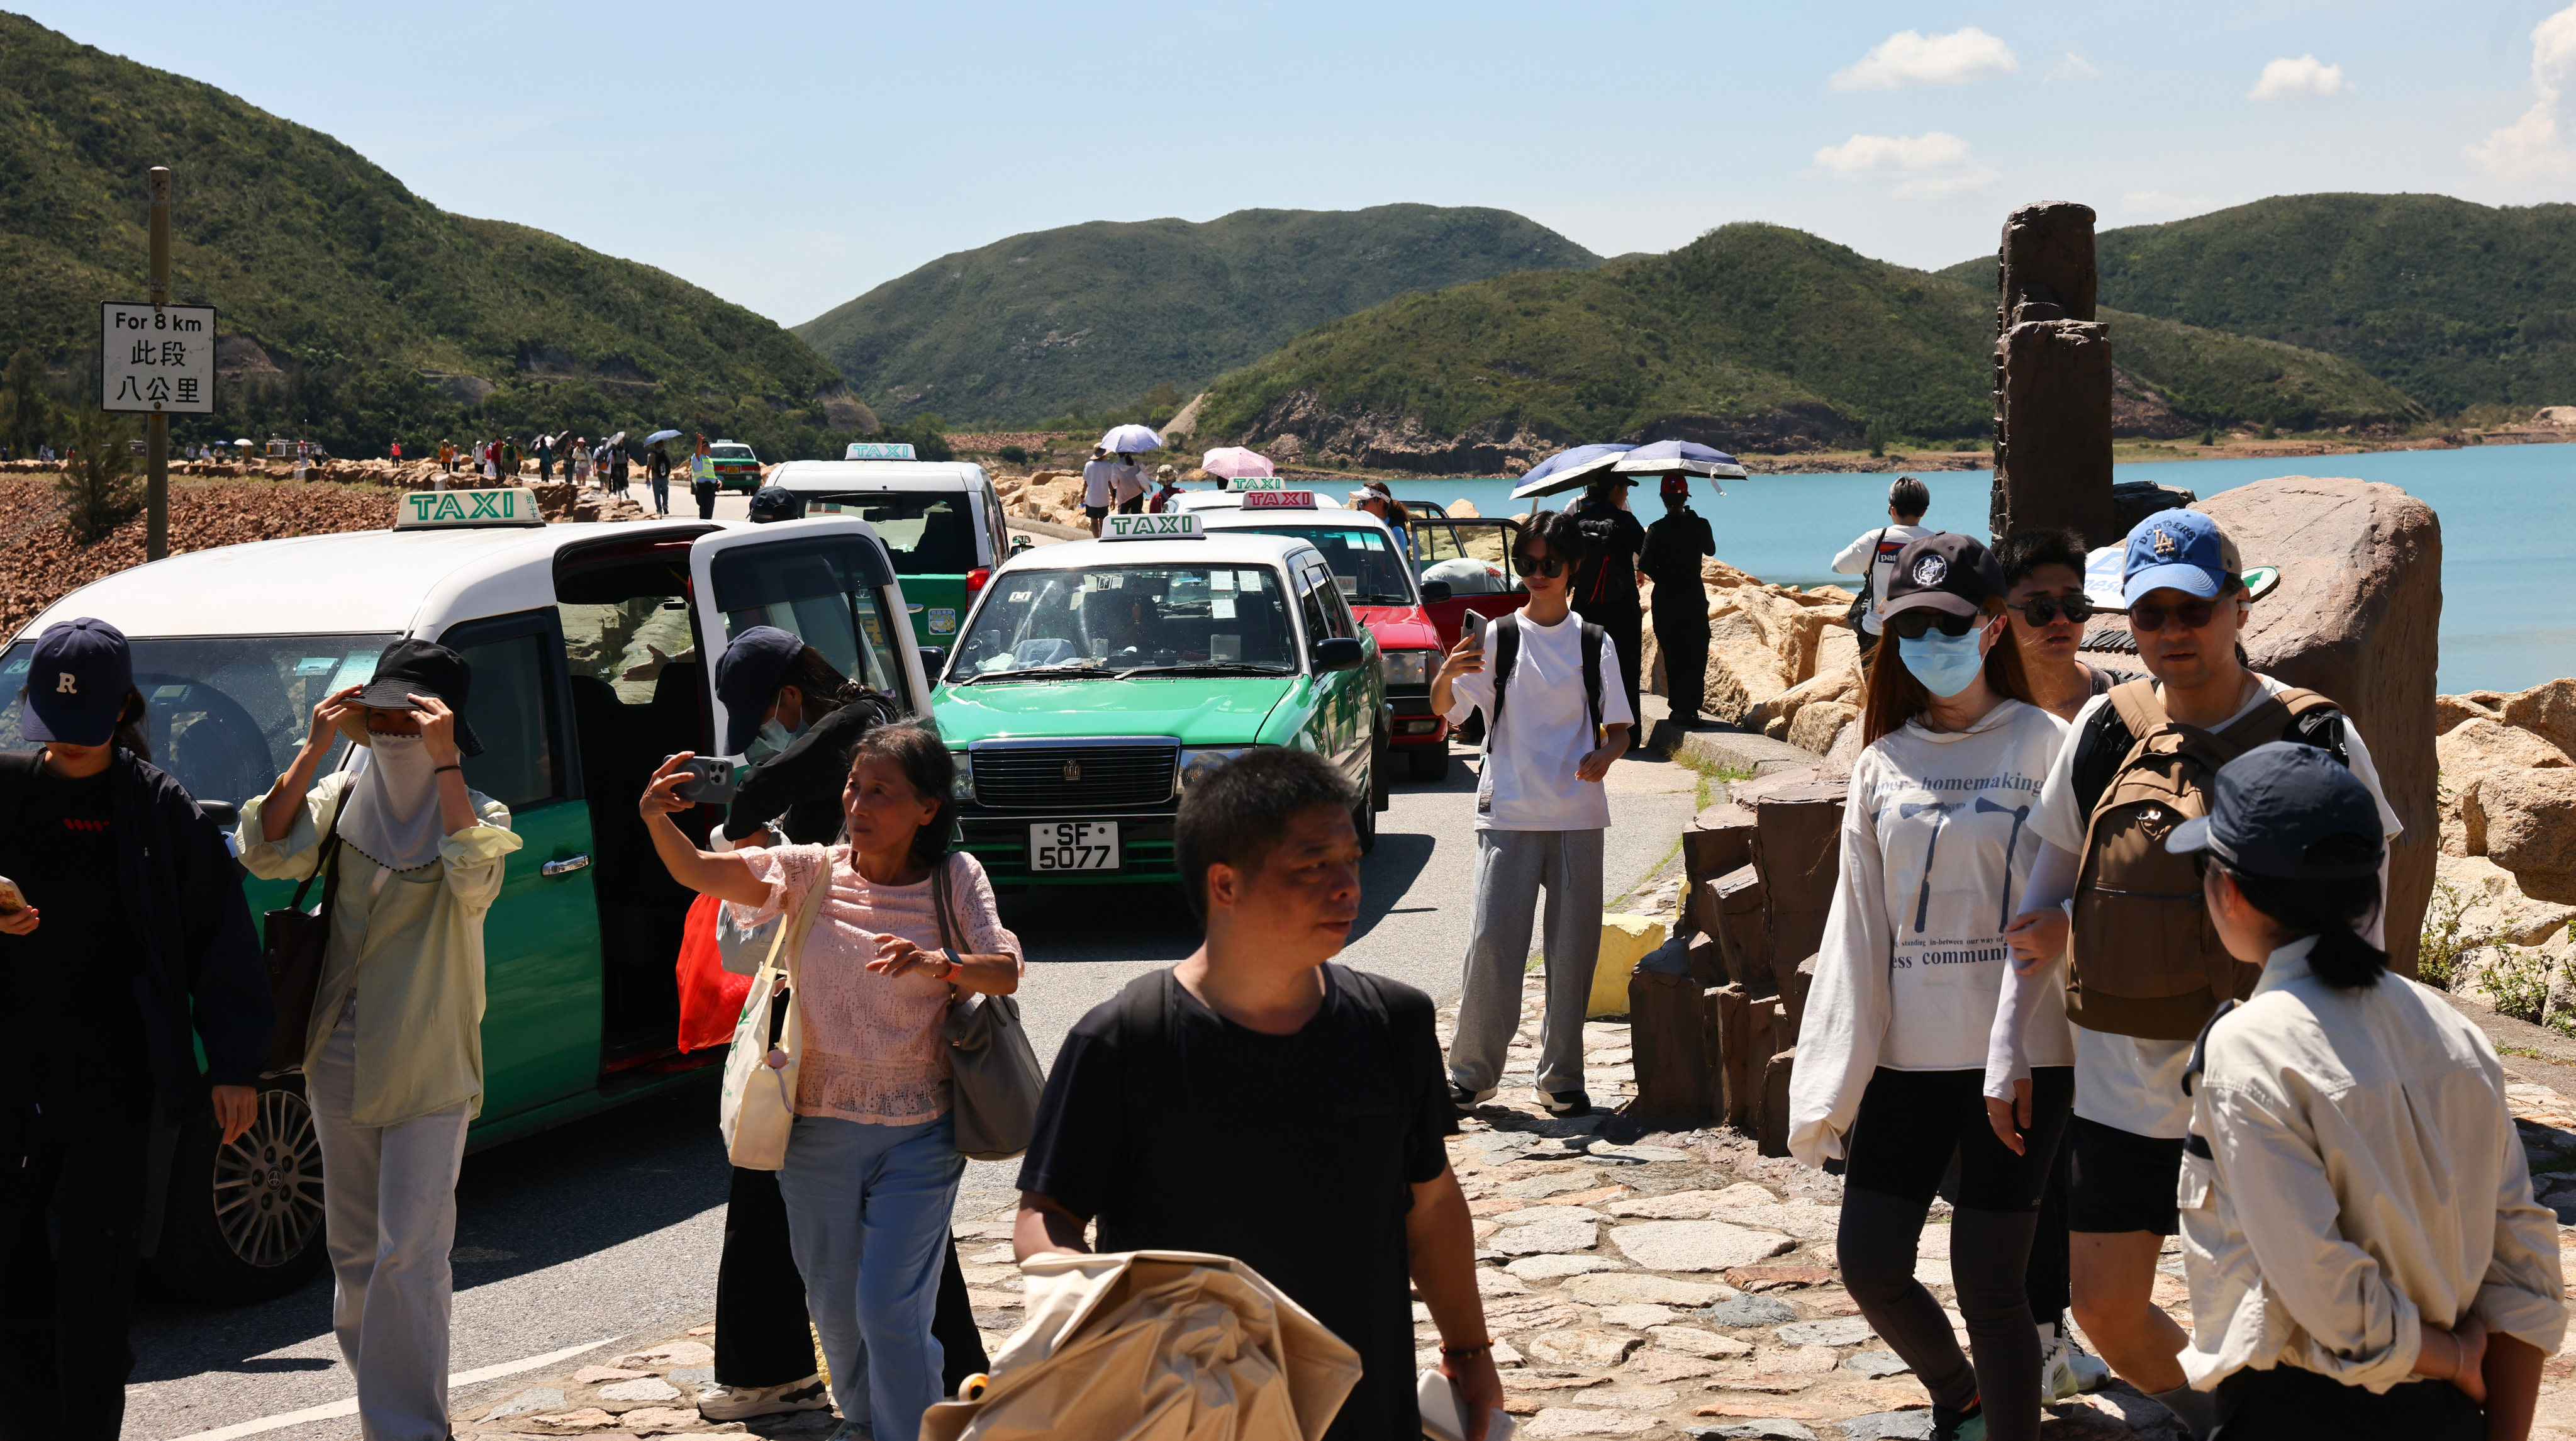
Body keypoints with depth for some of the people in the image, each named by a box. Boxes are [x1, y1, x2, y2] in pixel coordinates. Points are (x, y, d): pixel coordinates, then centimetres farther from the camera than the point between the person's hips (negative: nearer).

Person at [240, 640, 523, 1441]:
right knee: (353, 1250, 14)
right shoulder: (342, 798, 6)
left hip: (429, 1071, -5)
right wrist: (314, 751, -14)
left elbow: (475, 880, -26)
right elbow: (266, 853, -8)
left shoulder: (475, 814, -5)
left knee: (409, 1256, -10)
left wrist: (442, 764, -28)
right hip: (339, 1059, 5)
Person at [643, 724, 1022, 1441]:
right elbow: (702, 873, -14)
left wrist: (937, 962, -33)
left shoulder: (954, 877, -4)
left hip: (916, 1134, -3)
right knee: (835, 1307, 15)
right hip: (820, 1126, 3)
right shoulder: (815, 871, -2)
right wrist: (659, 823, -35)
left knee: (890, 1309, -9)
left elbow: (1007, 972, -13)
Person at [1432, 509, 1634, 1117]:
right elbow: (1444, 708, -8)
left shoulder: (1593, 644, 9)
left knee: (1573, 947, 4)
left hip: (1578, 815, 2)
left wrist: (1604, 755, -11)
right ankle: (1473, 1072, 3)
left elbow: (1620, 728, 12)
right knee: (1492, 942, -9)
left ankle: (1561, 1077, 14)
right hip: (1508, 812, -2)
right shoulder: (1497, 637, 3)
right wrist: (1447, 673, -30)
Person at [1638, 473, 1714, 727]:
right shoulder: (1700, 525, -4)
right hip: (1694, 599, 1)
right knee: (1696, 655, 7)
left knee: (1672, 655, 8)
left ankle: (1680, 708, 8)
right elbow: (1710, 550, 17)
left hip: (1665, 599, -1)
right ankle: (1690, 708, 2)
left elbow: (1644, 564, -15)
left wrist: (1660, 576, 4)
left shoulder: (1658, 529, -10)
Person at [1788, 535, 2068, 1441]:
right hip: (1907, 1053, 4)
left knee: (1986, 1280, -6)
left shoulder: (2043, 746, -1)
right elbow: (1858, 925, 9)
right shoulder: (1883, 762, 10)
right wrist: (1831, 1085, 4)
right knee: (1870, 1264, 4)